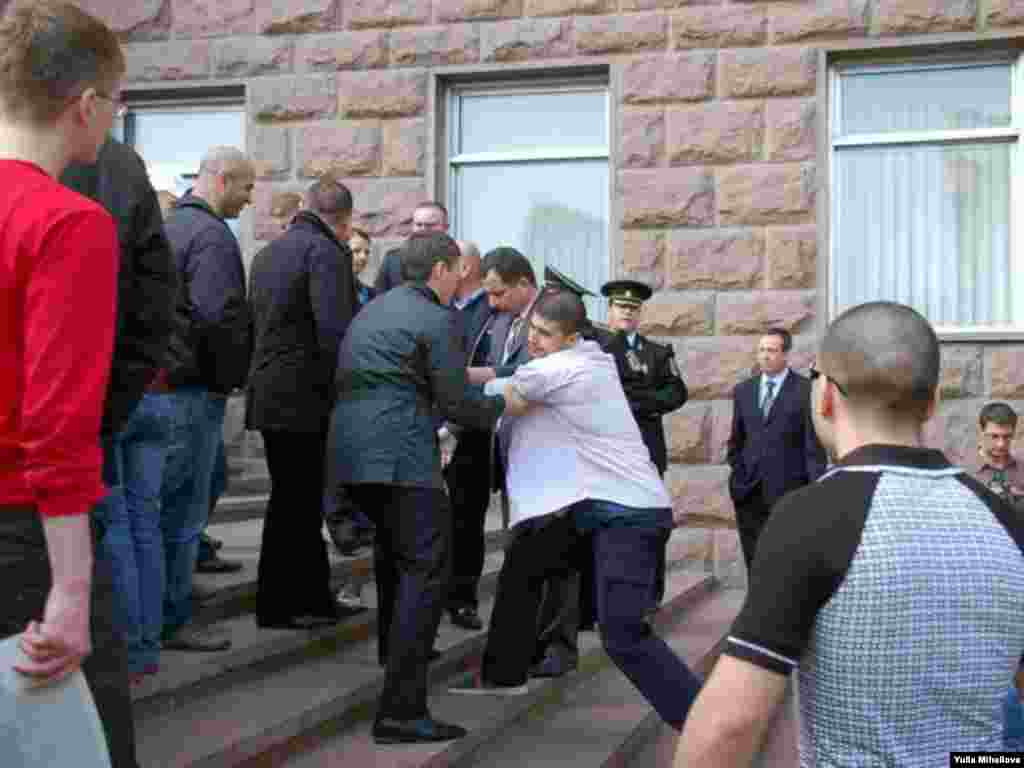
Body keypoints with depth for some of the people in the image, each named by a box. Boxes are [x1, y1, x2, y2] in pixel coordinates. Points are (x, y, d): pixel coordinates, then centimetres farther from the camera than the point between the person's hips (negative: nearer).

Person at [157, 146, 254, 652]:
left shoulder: (168, 225, 16)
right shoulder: (212, 235, -14)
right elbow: (220, 316, -24)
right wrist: (232, 378, -10)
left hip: (157, 381, 10)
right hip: (193, 388, -9)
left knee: (160, 506, 16)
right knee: (183, 511, -2)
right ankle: (171, 621, 4)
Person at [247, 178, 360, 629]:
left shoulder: (267, 253, 16)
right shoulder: (326, 252, -12)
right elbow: (335, 332, -21)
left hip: (268, 393, 9)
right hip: (305, 397, -9)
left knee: (301, 499, 14)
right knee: (296, 501, 0)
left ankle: (314, 599, 21)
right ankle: (277, 606, 8)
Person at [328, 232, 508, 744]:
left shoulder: (372, 310, 21)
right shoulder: (437, 319, -5)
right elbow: (457, 403, -8)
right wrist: (502, 406, 12)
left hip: (351, 451, 9)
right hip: (398, 452, -9)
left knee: (395, 547, 30)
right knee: (425, 567, -10)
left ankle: (395, 647, 49)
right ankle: (401, 710, -17)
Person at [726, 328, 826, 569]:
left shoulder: (805, 390, -4)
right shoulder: (743, 390, 12)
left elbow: (814, 446, -6)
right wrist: (738, 474, 8)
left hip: (788, 491, -4)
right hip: (749, 491, 5)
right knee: (754, 563, 9)